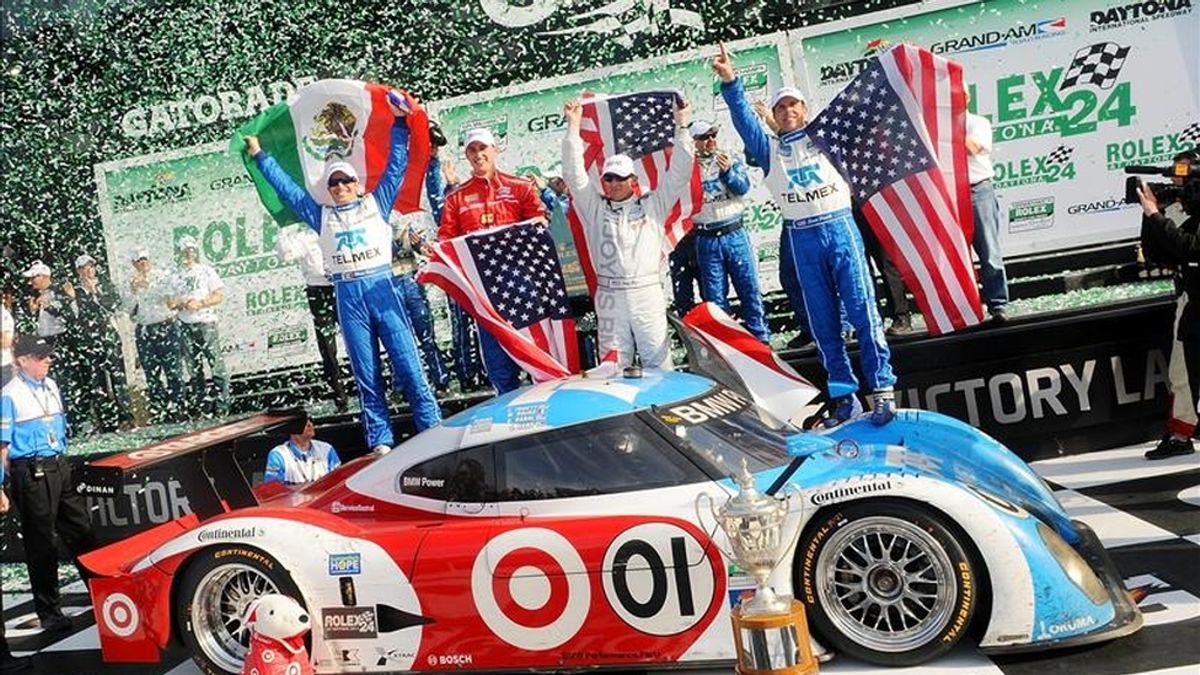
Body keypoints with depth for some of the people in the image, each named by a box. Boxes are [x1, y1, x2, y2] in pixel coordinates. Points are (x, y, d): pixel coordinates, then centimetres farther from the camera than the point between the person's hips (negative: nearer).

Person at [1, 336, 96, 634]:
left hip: (59, 466, 7)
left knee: (81, 531, 13)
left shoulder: (51, 386, 10)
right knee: (41, 543, 2)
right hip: (32, 472, -6)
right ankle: (49, 612, 11)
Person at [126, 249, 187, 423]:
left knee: (173, 369, -5)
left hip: (166, 327, -3)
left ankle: (178, 407, 1)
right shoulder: (133, 283, 11)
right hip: (143, 331, 3)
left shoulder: (162, 277, 3)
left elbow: (169, 298, -13)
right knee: (151, 373, 4)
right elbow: (129, 309, 5)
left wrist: (149, 286, -20)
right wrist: (134, 292, -9)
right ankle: (158, 410, 9)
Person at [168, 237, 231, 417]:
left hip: (206, 322, -4)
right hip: (185, 325, 4)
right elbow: (170, 302, 10)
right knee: (194, 367, 6)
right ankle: (200, 403, 11)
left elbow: (219, 295, -2)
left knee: (216, 363, -8)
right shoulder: (176, 277, 13)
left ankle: (223, 402, -6)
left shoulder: (206, 271, 4)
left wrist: (200, 303, -14)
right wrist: (181, 304, -11)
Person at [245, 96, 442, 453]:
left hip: (381, 286, -2)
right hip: (347, 295, 2)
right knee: (366, 372, 1)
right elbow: (286, 187, 26)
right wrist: (260, 156, 31)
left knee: (407, 363, -6)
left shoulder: (376, 203, 15)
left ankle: (433, 429, -6)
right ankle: (380, 441, 4)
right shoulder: (322, 216, 19)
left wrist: (399, 123, 10)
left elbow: (397, 165, 14)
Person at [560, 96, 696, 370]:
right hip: (609, 295, 1)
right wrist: (573, 126, 1)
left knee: (659, 363, 0)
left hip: (647, 293, -1)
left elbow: (679, 174, 6)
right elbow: (574, 173, 5)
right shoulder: (594, 207, 11)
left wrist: (681, 127, 1)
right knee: (613, 366, 2)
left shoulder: (652, 205, 10)